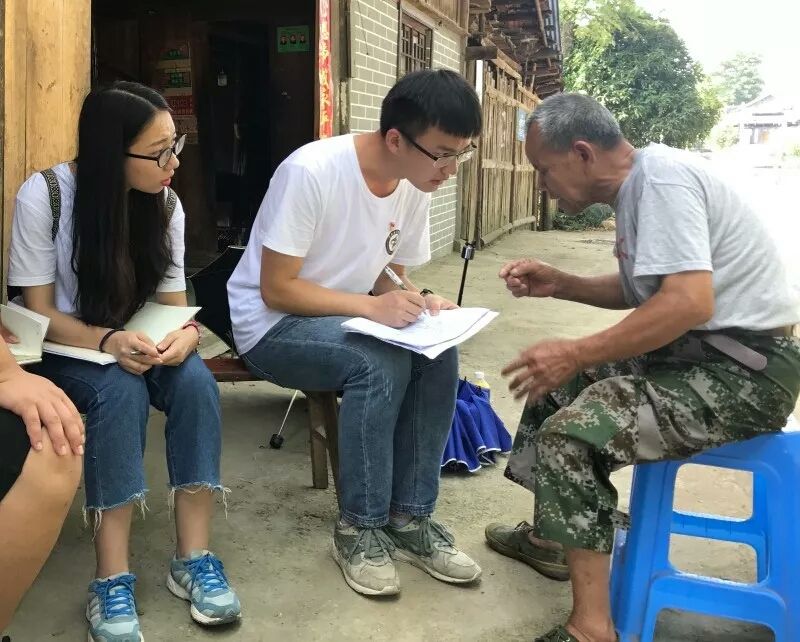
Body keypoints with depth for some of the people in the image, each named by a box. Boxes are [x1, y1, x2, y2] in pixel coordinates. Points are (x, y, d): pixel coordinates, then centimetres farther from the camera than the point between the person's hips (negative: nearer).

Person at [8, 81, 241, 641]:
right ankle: (112, 580, -31)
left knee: (195, 381, -29)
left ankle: (193, 558, -24)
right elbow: (40, 313, -16)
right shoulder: (44, 195, -18)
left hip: (135, 344, 3)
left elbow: (175, 304, -5)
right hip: (62, 349, -3)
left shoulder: (166, 204, -7)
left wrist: (186, 334, -30)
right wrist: (108, 341, -35)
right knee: (121, 390, -36)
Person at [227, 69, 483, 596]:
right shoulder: (311, 172, -26)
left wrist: (416, 301, -15)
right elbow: (277, 290, -24)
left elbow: (388, 274, 7)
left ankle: (409, 517, -7)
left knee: (438, 356, -20)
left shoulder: (416, 187, -5)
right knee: (381, 364, -32)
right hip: (271, 323, -6)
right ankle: (360, 528, -14)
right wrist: (371, 306, -33)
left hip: (345, 317, 6)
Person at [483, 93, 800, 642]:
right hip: (696, 353, 11)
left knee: (568, 433, -22)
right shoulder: (639, 185, 12)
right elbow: (641, 291, 22)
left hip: (743, 371, -11)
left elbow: (689, 302, -29)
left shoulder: (661, 176, -18)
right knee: (554, 383, 16)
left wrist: (576, 354, -23)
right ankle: (551, 538, 28)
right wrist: (558, 284, 10)